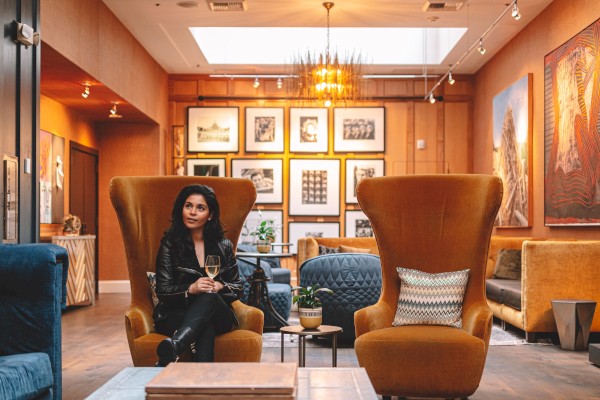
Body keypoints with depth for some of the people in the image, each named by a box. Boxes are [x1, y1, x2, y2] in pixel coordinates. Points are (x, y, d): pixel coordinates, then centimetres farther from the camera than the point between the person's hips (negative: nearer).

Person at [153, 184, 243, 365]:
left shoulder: (223, 246, 13)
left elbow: (238, 287, 13)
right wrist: (191, 289, -23)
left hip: (217, 315, 2)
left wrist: (220, 287, -12)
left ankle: (174, 346, -59)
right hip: (178, 314, -1)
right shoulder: (170, 243, 5)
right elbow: (163, 291, -2)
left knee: (209, 297, -38)